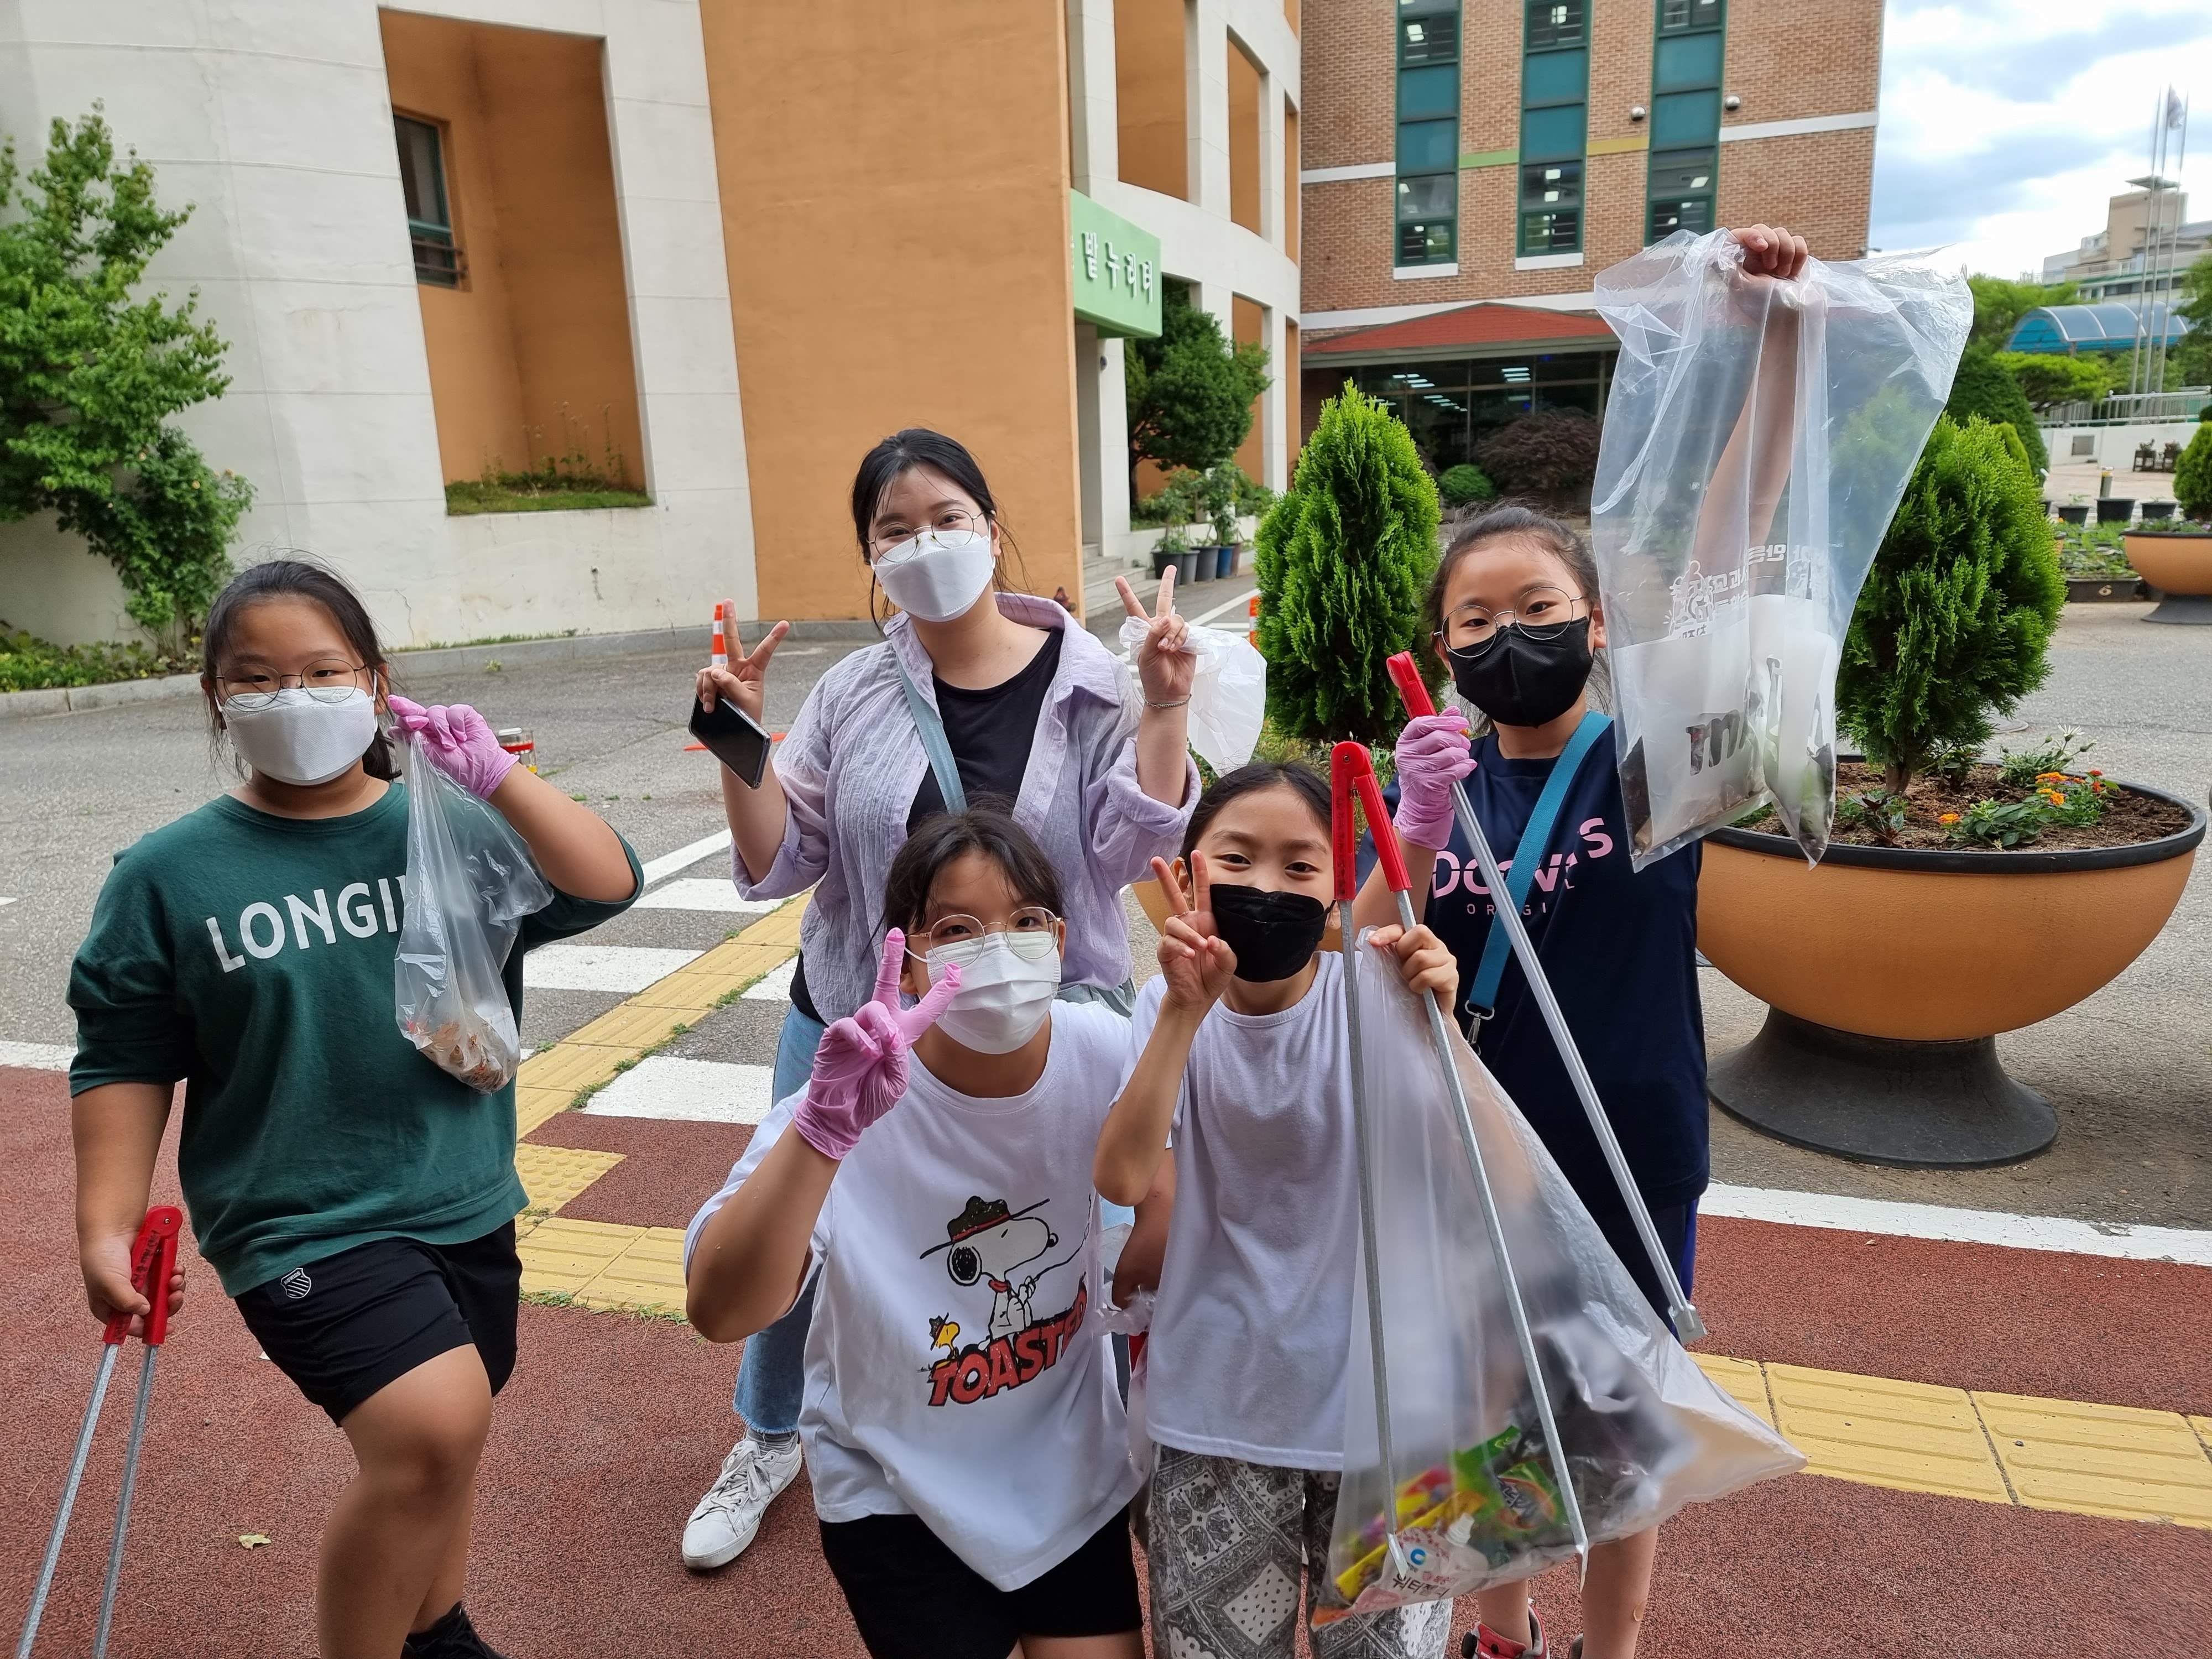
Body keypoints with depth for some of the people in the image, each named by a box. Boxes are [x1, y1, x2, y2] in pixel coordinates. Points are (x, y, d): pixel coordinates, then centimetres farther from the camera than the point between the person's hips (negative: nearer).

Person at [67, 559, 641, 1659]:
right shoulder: (168, 876, -5)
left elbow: (605, 885, -13)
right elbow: (123, 1064, 0)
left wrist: (497, 778, -22)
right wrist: (105, 1229, -5)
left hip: (464, 1201, 4)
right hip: (301, 1221, -3)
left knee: (438, 1445, 20)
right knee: (429, 1426, -22)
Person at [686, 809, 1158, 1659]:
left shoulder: (1109, 1055, -19)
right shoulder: (857, 1110, -28)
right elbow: (719, 1313, -41)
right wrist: (822, 1128, -52)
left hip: (1070, 1462, 3)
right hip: (899, 1488, -2)